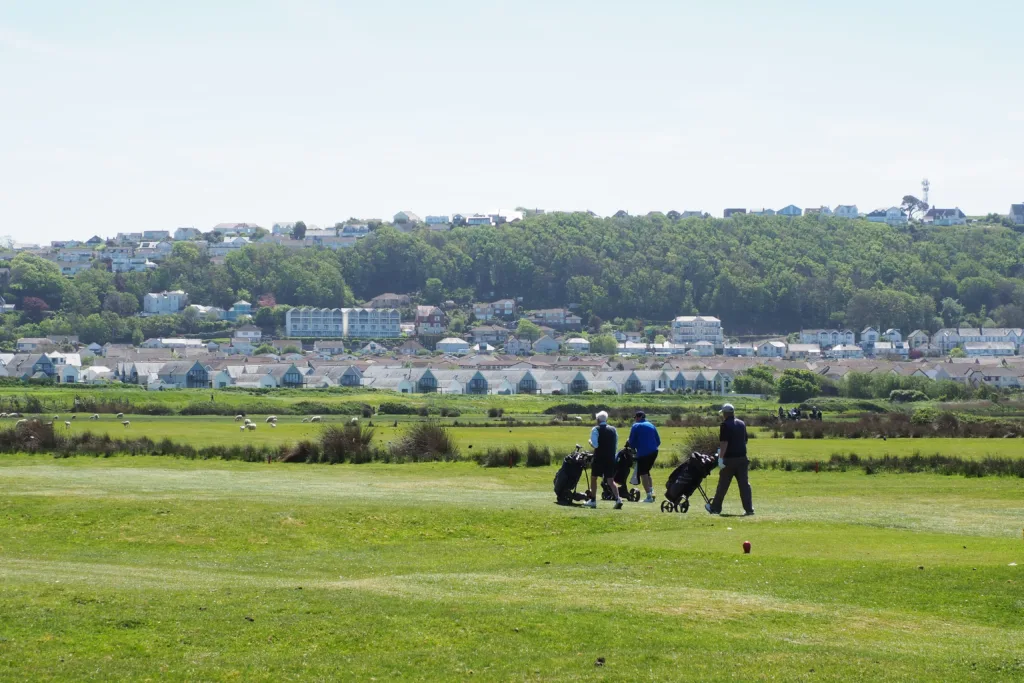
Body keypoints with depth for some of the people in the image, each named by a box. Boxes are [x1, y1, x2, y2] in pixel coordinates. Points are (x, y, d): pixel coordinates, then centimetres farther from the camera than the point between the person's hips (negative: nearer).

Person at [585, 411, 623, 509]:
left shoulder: (596, 430, -8)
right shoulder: (613, 430, 8)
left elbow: (595, 444, -16)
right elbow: (616, 445, 10)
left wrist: (590, 442, 3)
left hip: (599, 457, -4)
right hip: (611, 458, 4)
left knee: (593, 477, 14)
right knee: (610, 480, 3)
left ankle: (593, 500, 18)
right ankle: (618, 498, -16)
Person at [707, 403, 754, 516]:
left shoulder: (725, 425, -9)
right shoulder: (742, 424, 11)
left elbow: (724, 443, -16)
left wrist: (721, 457, -16)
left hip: (729, 459, -5)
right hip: (742, 457, 5)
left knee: (723, 485, 4)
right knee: (744, 484, 4)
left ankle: (715, 508, 12)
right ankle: (749, 508, -2)